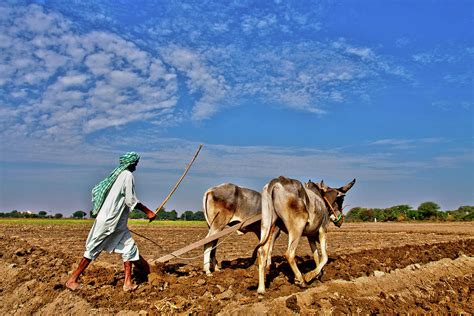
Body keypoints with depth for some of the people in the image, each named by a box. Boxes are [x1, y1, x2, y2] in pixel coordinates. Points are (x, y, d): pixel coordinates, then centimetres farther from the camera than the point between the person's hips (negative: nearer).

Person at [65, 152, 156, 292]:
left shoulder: (116, 174, 13)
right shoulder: (127, 175, -12)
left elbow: (96, 190, 15)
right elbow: (131, 200, -17)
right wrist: (148, 211, -11)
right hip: (109, 221, -9)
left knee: (129, 247, 5)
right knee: (93, 250, 0)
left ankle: (128, 283, 5)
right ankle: (72, 280, 10)